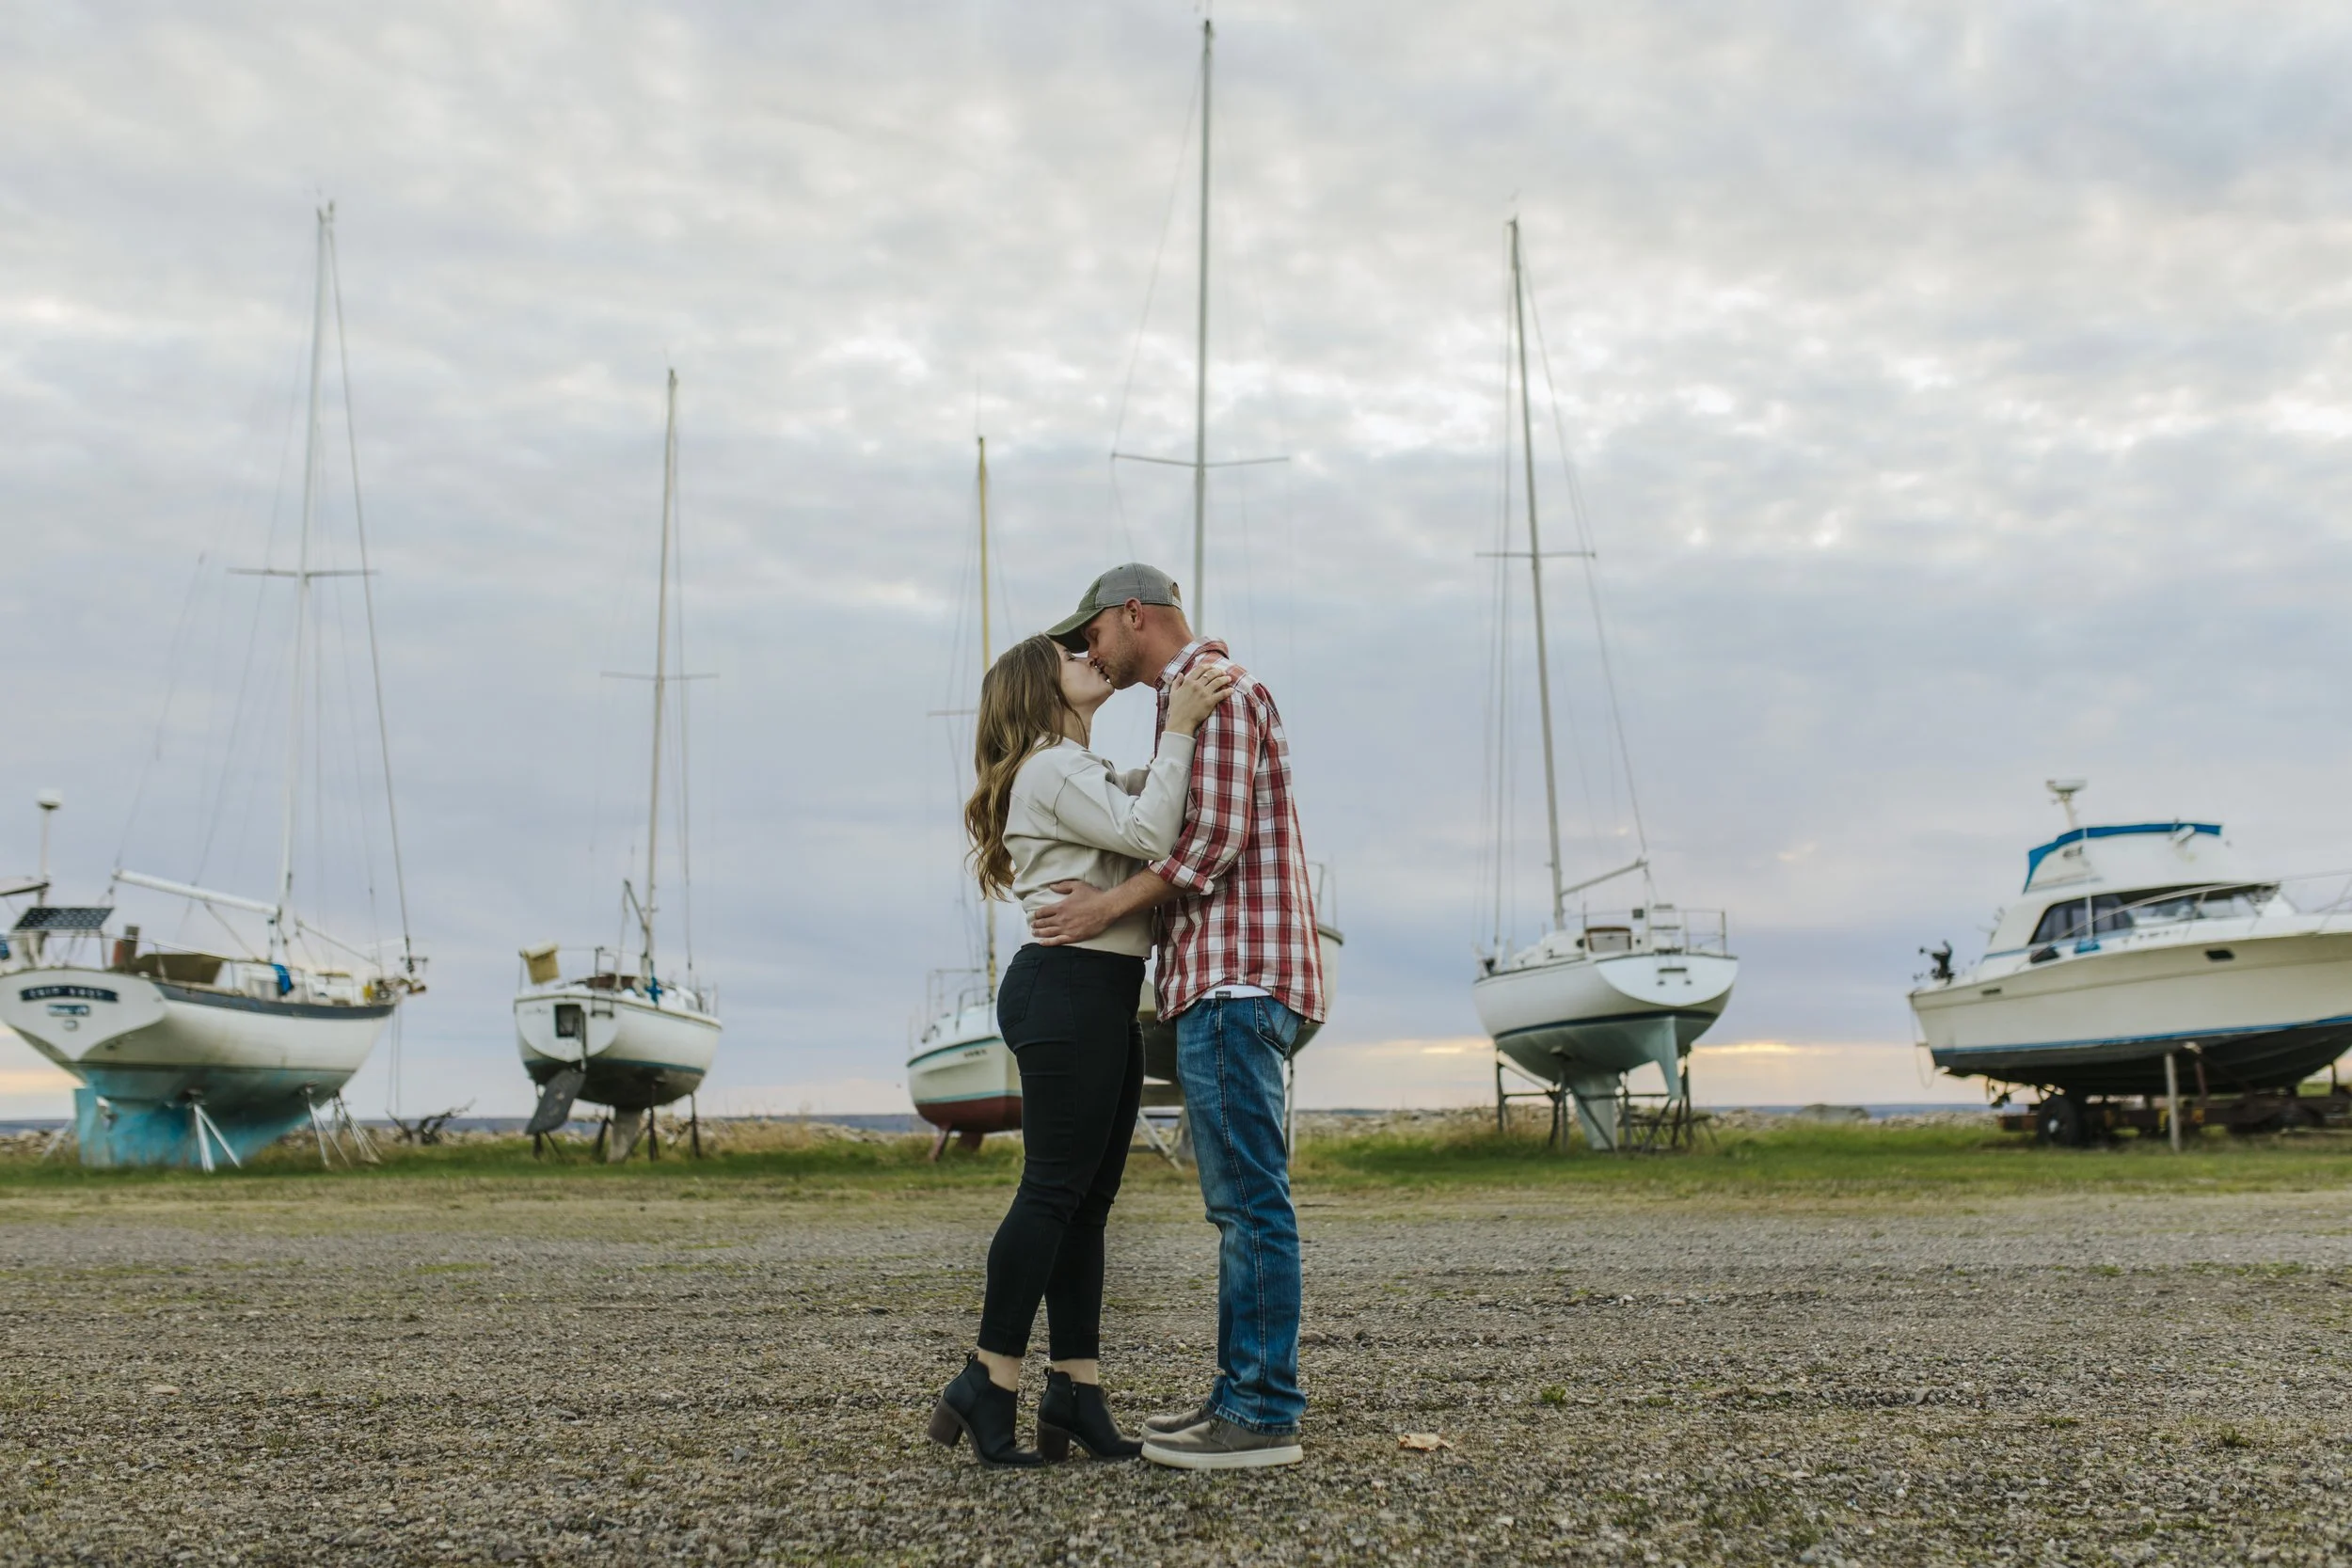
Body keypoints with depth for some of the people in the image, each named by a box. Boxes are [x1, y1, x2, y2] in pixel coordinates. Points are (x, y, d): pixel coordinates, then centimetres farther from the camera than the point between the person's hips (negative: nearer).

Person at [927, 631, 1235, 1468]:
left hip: (1101, 1000, 10)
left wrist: (1183, 699, 13)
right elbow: (1149, 834, -18)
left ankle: (1075, 1395, 8)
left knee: (1086, 1200, 6)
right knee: (1054, 1189, -10)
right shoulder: (1053, 770, -8)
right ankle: (986, 1389, -5)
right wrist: (1178, 726, -16)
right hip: (1066, 989, -10)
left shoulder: (1086, 773, 26)